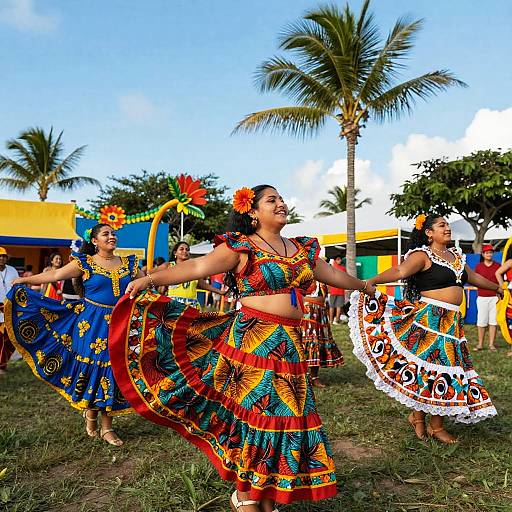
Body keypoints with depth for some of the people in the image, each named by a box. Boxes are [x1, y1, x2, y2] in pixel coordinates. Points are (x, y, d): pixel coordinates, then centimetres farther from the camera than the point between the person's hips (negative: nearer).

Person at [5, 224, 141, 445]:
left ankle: (107, 427, 16)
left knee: (112, 370, 5)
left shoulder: (127, 263, 9)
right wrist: (25, 280, -7)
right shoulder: (85, 263, 0)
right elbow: (56, 275, -4)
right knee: (91, 369, 2)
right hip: (92, 324, -2)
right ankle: (90, 416, 30)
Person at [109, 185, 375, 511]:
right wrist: (151, 278, -29)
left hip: (290, 345, 6)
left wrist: (363, 285, 41)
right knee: (252, 411, 1)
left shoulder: (301, 249, 14)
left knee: (284, 413, 10)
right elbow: (198, 267, -17)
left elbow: (333, 275, 27)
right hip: (252, 340, -6)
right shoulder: (242, 246, -5)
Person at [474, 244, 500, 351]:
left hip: (494, 297, 0)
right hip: (482, 297, 0)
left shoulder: (498, 266, 6)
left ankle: (491, 344, 8)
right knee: (481, 321, 1)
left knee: (493, 321, 1)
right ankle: (480, 344, 8)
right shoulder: (478, 266, 7)